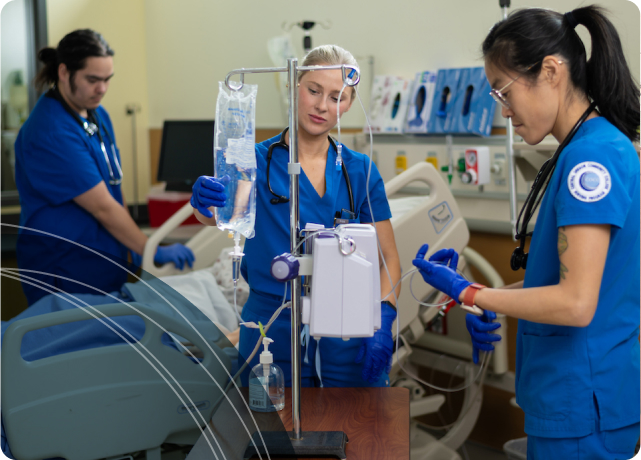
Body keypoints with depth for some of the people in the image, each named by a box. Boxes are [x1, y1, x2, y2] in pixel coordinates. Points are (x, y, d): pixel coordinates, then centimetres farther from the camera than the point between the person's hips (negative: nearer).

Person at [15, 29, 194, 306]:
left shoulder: (98, 115, 7)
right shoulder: (50, 133, -21)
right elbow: (102, 208, -21)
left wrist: (135, 246, 12)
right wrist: (154, 252, -16)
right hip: (62, 273, -8)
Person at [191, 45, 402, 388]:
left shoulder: (360, 171, 2)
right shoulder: (256, 160, -5)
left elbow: (389, 258, 1)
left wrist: (383, 323, -14)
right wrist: (204, 201, -47)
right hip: (273, 331, -1)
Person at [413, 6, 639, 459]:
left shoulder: (592, 156, -21)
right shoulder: (602, 148, 9)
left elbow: (576, 302, -25)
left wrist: (468, 293, -16)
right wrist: (488, 304, 7)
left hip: (580, 407, -9)